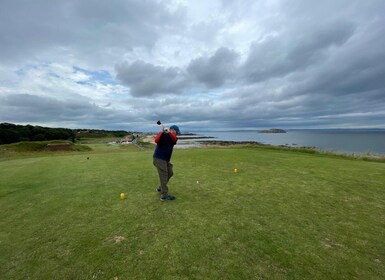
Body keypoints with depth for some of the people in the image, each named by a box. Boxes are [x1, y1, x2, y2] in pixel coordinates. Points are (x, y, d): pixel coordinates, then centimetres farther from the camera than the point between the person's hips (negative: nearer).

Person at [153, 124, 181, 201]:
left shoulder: (172, 137, 11)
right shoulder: (163, 134, -8)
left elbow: (174, 141, -14)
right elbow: (156, 140, -26)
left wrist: (169, 133, -25)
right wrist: (162, 132, -32)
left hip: (166, 159, 8)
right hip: (159, 158, -8)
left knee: (170, 173, 15)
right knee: (163, 176, -9)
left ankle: (160, 188, 31)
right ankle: (164, 195, -3)